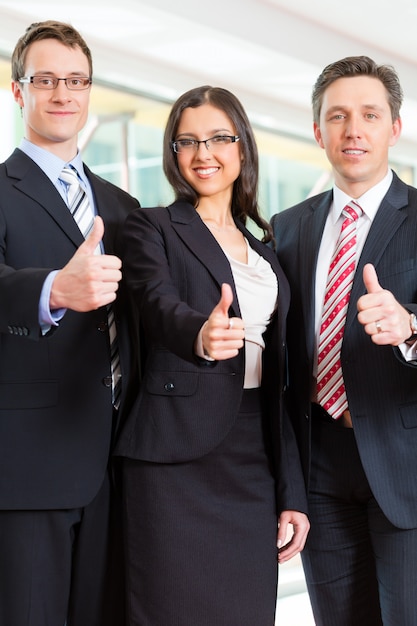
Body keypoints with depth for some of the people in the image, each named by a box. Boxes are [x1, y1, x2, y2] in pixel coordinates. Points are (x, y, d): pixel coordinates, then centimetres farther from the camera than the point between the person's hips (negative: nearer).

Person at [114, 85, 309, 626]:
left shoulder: (263, 251, 17)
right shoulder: (152, 227, 2)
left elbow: (276, 378, 16)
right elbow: (160, 306, -19)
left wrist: (292, 493, 12)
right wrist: (200, 335, -43)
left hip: (255, 463, 5)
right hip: (178, 461, -5)